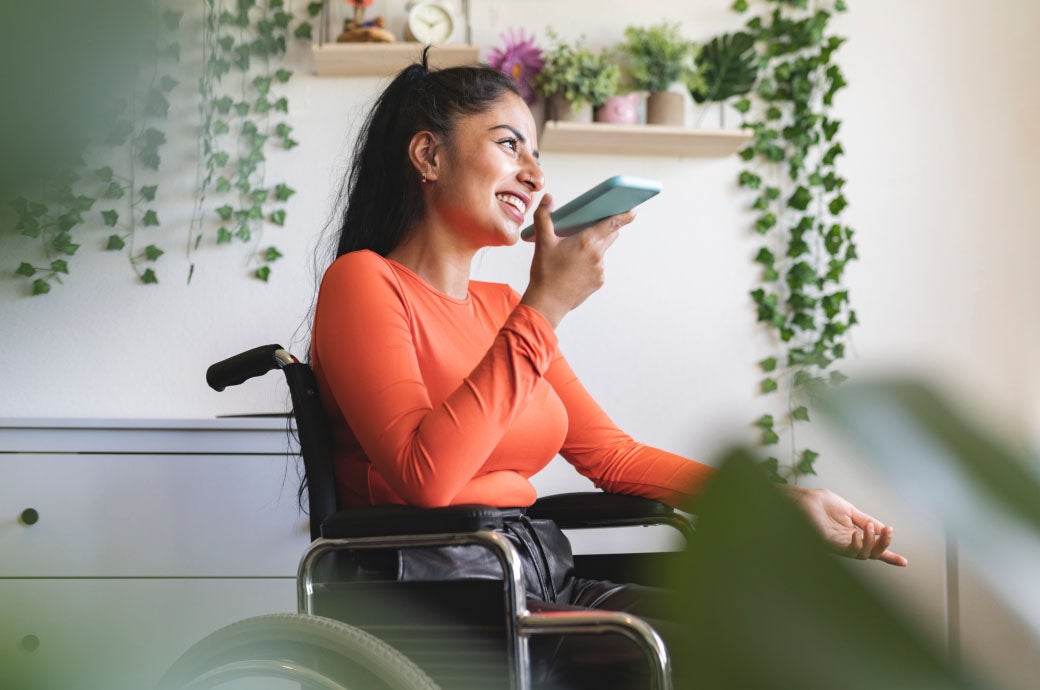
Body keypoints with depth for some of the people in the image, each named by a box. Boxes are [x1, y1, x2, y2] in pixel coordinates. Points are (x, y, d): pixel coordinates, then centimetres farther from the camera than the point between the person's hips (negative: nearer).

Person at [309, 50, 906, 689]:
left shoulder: (502, 308, 20)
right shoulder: (364, 283, -4)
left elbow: (615, 456, 16)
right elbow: (426, 477, -19)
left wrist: (790, 503, 6)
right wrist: (545, 308, -16)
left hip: (542, 586, 7)